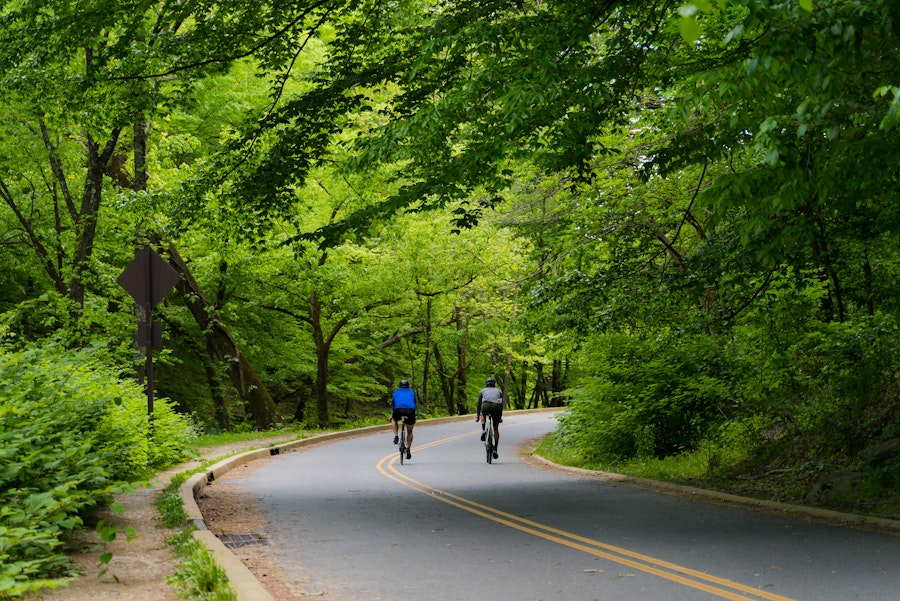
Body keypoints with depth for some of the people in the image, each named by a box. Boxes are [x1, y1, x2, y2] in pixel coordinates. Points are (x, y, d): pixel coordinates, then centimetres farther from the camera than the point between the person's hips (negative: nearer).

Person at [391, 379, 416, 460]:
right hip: (410, 411, 1)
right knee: (410, 432, 19)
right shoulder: (411, 392, 29)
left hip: (399, 410, -1)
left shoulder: (396, 392, 28)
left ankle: (396, 436, 15)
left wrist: (391, 415, 47)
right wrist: (413, 414, 52)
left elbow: (392, 404, 34)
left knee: (394, 419, 34)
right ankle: (408, 450, 14)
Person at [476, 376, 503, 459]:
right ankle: (495, 449, 8)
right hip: (496, 407, 1)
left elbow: (479, 404, 29)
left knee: (483, 414, 37)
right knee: (496, 429, 15)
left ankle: (483, 430, 13)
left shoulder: (483, 391, 29)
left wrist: (477, 417, 35)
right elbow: (501, 404, 33)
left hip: (486, 406, -1)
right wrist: (500, 416, 41)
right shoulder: (499, 391, 32)